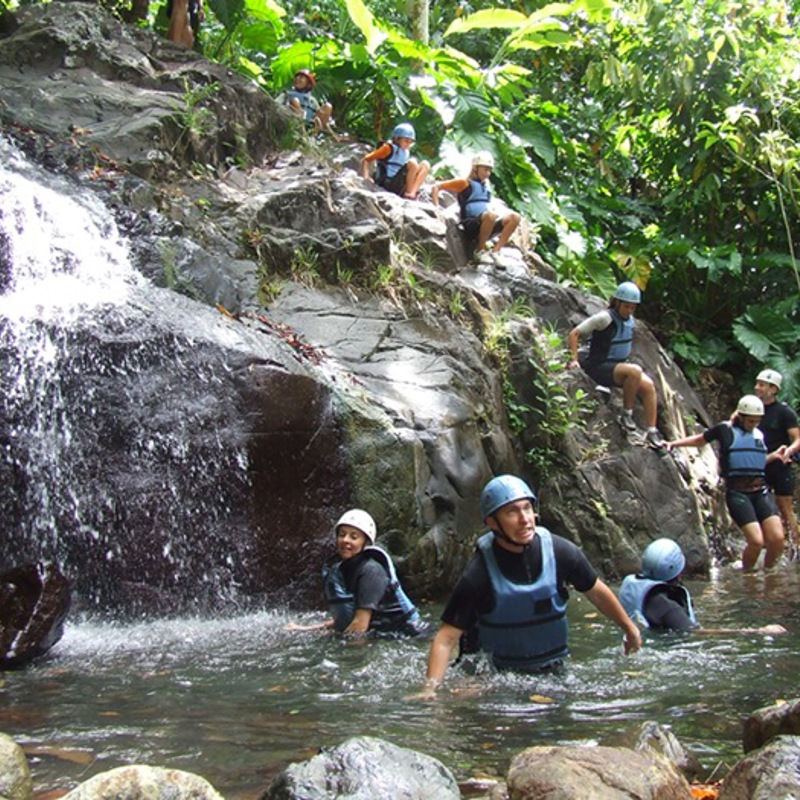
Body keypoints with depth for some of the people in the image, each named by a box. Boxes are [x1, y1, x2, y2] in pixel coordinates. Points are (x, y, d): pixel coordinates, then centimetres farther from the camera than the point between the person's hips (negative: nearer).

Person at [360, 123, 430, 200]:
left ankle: (412, 192, -18)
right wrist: (366, 178, -16)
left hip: (400, 187, 7)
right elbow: (366, 160, -3)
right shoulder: (389, 148, -1)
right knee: (412, 163, -21)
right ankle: (408, 193, -19)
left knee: (425, 165, -2)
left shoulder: (406, 152, 19)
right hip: (388, 185, -7)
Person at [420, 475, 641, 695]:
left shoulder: (560, 551, -12)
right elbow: (446, 639, -20)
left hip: (554, 669, 1)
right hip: (498, 676, -1)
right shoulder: (478, 575, -20)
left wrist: (630, 628, 17)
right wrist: (430, 688, -31)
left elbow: (596, 591, 7)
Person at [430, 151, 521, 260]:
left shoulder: (486, 185, 25)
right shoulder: (464, 183, 6)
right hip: (470, 226, -7)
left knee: (514, 217, -14)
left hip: (487, 226, 7)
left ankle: (495, 251, -19)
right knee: (491, 215, -37)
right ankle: (479, 250, -22)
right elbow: (436, 188, 3)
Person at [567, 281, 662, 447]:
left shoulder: (630, 321, 8)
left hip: (619, 366, 8)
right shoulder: (605, 318, -16)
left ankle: (652, 432, -7)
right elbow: (574, 334, -14)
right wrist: (574, 360, -18)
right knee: (634, 371, -33)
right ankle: (626, 414, -17)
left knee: (648, 385, -14)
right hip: (600, 368, -8)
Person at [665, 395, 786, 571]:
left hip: (760, 490, 5)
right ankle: (746, 575, 10)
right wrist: (673, 444, 11)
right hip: (737, 492, -5)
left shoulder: (758, 435, 18)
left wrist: (773, 456, 14)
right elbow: (699, 440, 17)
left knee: (777, 539, -11)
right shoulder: (725, 430, 3)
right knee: (756, 542, -17)